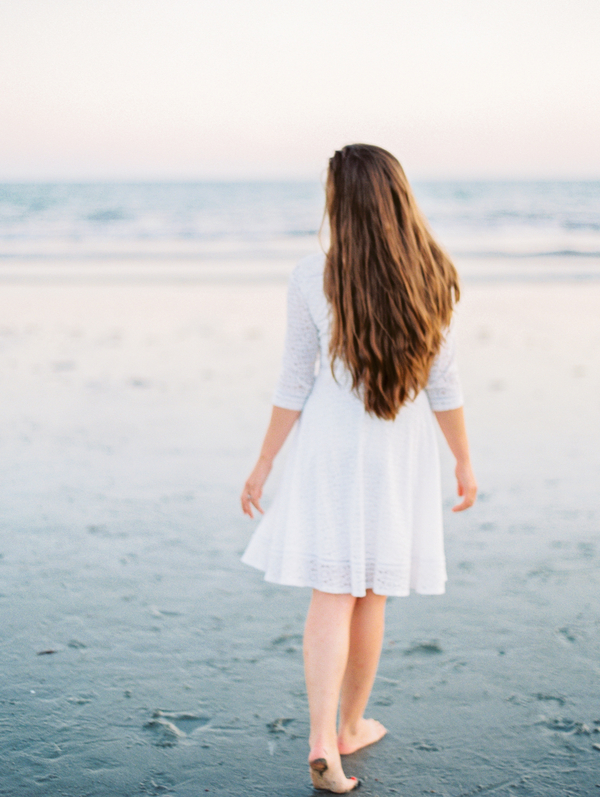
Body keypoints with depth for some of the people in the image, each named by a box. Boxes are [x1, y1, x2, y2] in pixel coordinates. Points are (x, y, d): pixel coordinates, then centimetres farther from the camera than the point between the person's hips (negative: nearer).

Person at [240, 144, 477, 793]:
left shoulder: (311, 279, -12)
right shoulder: (432, 280, -8)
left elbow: (295, 385, -8)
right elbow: (443, 385, -3)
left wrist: (263, 465, 2)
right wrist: (465, 461, 9)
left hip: (330, 448, -1)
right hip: (401, 452, 1)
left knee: (332, 593, 3)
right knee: (371, 594, 15)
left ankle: (322, 742, -10)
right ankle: (350, 726, 29)